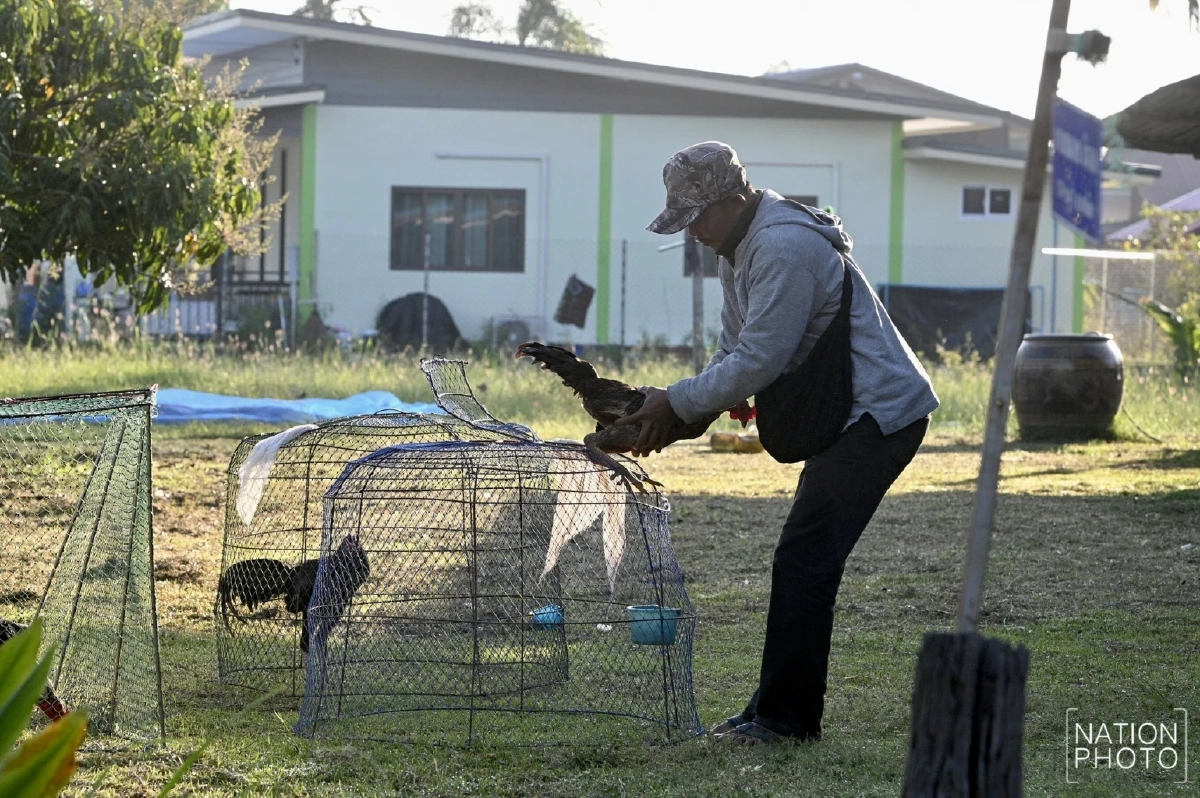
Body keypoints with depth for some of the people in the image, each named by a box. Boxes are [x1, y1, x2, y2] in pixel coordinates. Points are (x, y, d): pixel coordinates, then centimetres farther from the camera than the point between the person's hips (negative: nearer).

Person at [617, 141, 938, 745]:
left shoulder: (784, 247, -21)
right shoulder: (738, 247, 13)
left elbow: (759, 361, -23)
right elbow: (734, 351, 18)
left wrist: (676, 403, -15)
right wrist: (677, 410, 2)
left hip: (881, 412, -11)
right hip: (853, 416, 11)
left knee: (803, 561, -12)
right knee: (806, 561, 12)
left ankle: (783, 717, -9)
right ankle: (783, 711, 17)